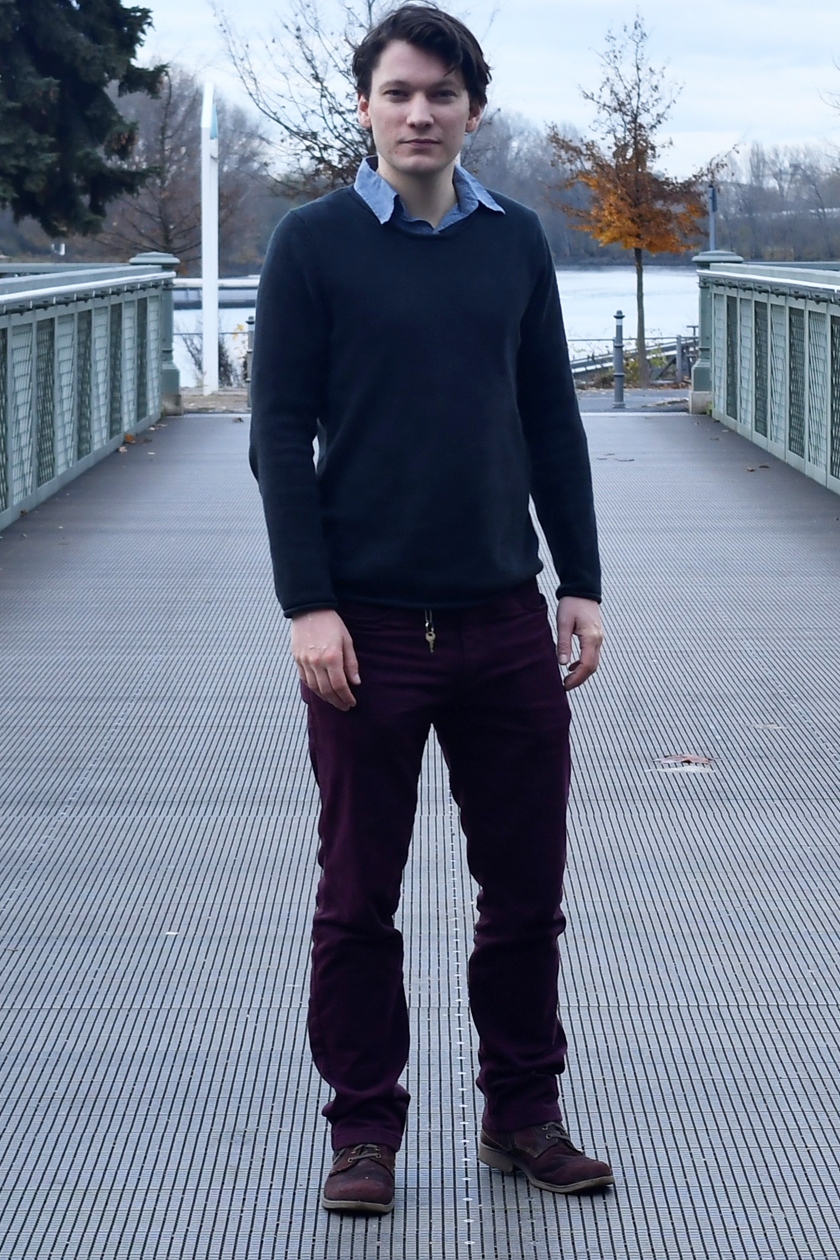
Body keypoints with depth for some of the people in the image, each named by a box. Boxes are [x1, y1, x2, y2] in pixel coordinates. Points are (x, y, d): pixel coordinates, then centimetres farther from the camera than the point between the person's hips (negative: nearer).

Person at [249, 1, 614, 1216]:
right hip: (370, 624, -3)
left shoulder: (516, 241, 8)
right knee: (360, 897, 5)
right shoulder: (314, 242, -3)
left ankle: (524, 1111, 22)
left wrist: (582, 583, 6)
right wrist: (308, 605, -12)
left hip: (505, 617, 3)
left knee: (527, 885, 8)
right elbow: (280, 432, -5)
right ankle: (365, 1128, 17)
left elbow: (552, 421, 12)